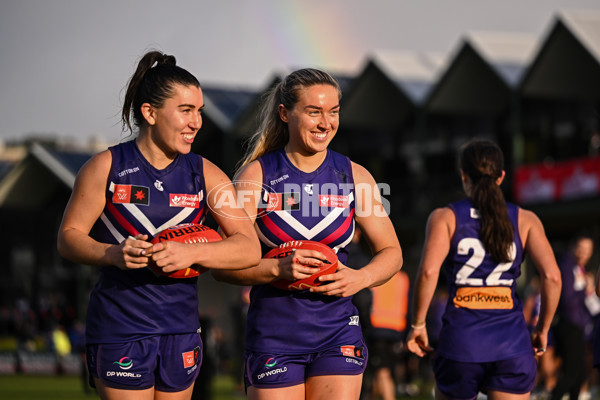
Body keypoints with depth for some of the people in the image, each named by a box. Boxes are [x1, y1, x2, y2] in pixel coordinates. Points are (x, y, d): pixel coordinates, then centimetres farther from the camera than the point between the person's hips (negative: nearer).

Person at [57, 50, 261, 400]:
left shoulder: (205, 174, 3)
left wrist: (190, 253, -21)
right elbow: (68, 237, 0)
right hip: (119, 328, -3)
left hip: (181, 331, 3)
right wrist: (112, 254, -20)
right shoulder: (106, 168, -2)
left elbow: (250, 249, -4)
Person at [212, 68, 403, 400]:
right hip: (272, 333, -2)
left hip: (337, 333, 2)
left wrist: (361, 278, -8)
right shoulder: (257, 175, -2)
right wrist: (278, 268, -23)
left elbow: (390, 252, 12)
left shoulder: (354, 176, 5)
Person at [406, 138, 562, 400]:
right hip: (512, 341, 1)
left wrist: (418, 324, -3)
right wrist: (542, 329, 7)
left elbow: (429, 271, -13)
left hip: (461, 341, -1)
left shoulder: (445, 217, 3)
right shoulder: (525, 220, 7)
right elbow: (551, 276, -4)